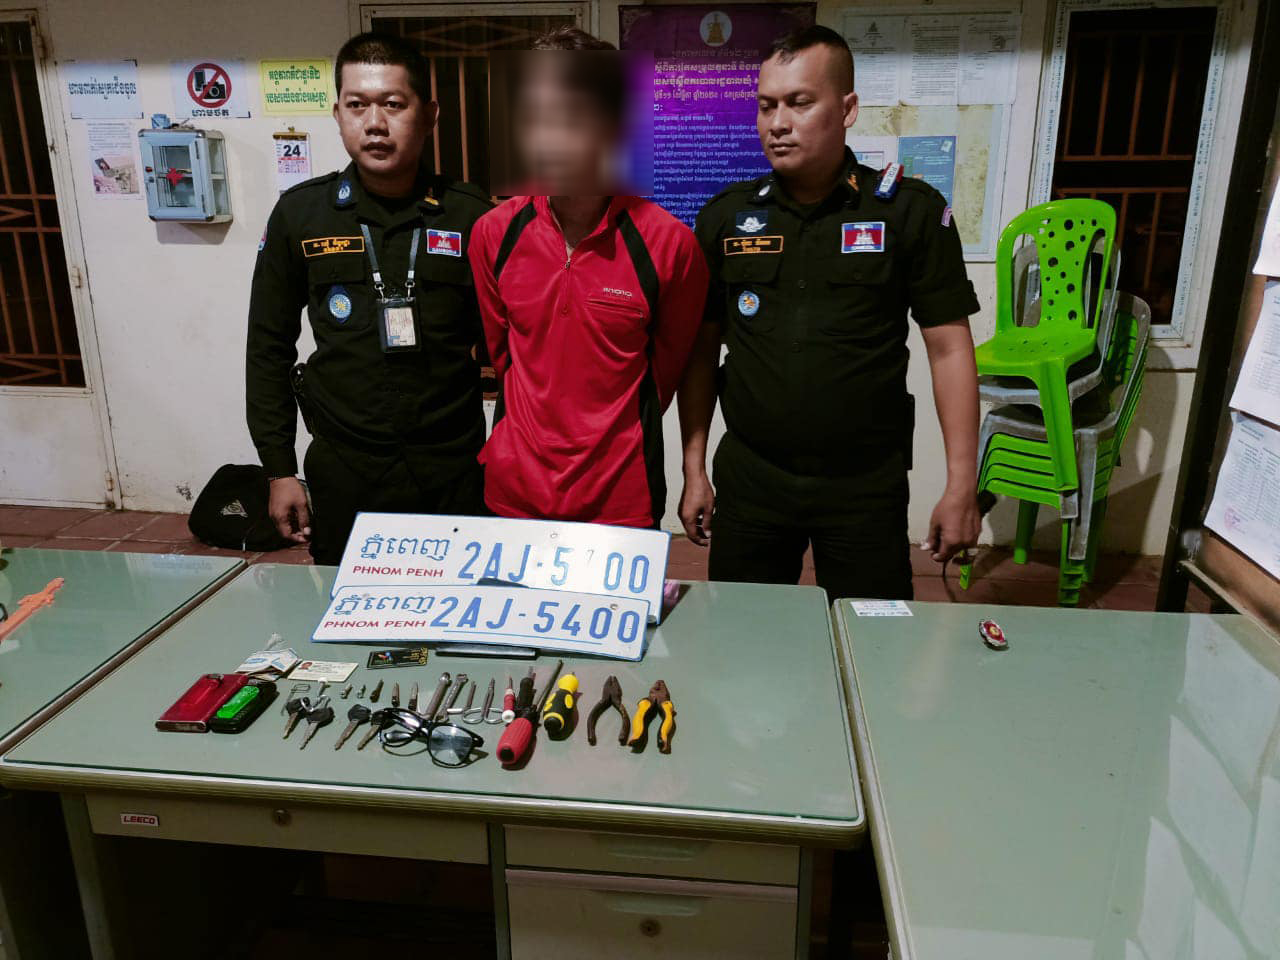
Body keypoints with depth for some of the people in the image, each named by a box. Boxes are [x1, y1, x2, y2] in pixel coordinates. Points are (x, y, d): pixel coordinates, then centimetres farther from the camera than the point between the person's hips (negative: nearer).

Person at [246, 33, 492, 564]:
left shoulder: (470, 216, -3)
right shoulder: (298, 213, 1)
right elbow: (268, 347, 7)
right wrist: (280, 470, 5)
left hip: (453, 472, 0)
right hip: (343, 475, 1)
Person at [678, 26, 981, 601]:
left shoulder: (912, 212, -4)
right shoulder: (724, 217, 3)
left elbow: (948, 347, -2)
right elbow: (701, 349, 7)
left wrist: (961, 487, -5)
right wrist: (694, 470, 5)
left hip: (866, 484, -1)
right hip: (748, 480, 2)